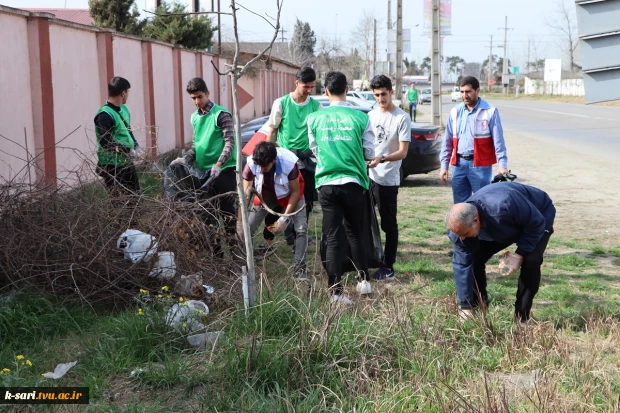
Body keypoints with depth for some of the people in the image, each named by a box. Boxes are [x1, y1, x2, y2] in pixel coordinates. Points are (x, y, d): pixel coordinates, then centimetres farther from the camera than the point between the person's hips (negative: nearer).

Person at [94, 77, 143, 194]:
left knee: (135, 195, 15)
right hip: (112, 166, -9)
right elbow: (106, 142, -25)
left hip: (127, 163, 9)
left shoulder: (123, 109, 7)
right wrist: (129, 151, -22)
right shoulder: (105, 115, -20)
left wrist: (136, 147, 2)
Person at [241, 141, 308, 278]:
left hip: (289, 196, -2)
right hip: (265, 195, 2)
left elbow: (295, 192, -22)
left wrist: (285, 218, -26)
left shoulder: (289, 163, -35)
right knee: (247, 228, -7)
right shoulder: (251, 164, -31)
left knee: (301, 228, -17)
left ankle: (300, 270, -8)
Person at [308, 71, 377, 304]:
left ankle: (336, 292, 2)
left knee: (332, 237, 3)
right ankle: (363, 280, 23)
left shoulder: (314, 119, 0)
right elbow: (369, 154, 5)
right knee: (355, 233, 19)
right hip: (353, 182, 0)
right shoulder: (360, 118, -5)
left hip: (326, 184, 0)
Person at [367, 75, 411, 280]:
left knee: (388, 224, 1)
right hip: (367, 176, 6)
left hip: (388, 180, -6)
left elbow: (403, 152, -14)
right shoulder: (371, 115, 11)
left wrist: (382, 159, -30)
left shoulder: (402, 118, -9)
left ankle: (388, 267, 7)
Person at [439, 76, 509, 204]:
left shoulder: (490, 111, -4)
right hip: (459, 164, 5)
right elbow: (448, 141, 13)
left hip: (480, 165, -4)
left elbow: (498, 141, -7)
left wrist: (502, 164, -16)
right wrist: (444, 165, 8)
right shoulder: (455, 112, 9)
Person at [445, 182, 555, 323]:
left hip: (539, 215, -5)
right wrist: (465, 307, -20)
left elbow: (537, 223, -31)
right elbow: (462, 264, -22)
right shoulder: (460, 225, -28)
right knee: (475, 258, -11)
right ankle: (477, 310, 6)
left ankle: (521, 318, -14)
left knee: (531, 260, -28)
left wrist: (519, 254, -30)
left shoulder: (503, 206, -48)